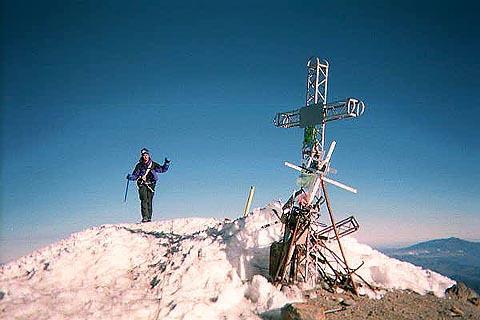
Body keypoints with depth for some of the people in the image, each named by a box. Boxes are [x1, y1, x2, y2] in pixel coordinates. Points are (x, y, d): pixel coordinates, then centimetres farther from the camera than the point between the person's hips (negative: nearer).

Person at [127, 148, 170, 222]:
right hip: (142, 184, -1)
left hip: (151, 185, 1)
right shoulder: (139, 165, 7)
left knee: (149, 201, -3)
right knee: (144, 200, -15)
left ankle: (149, 218, 0)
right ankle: (145, 217, -21)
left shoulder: (153, 164, 9)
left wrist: (166, 163, 0)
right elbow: (135, 176, 9)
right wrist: (130, 177, -11)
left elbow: (162, 169, 14)